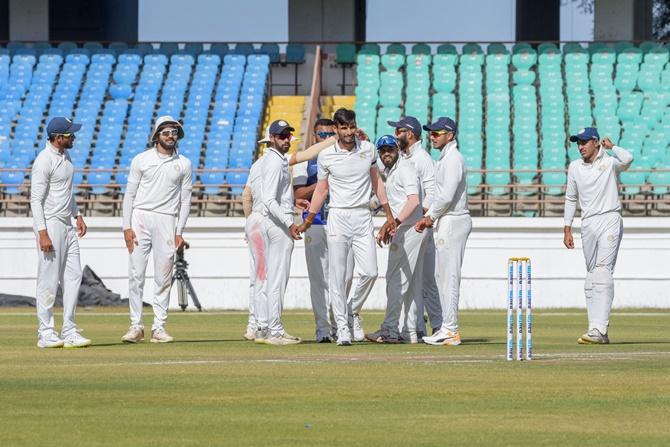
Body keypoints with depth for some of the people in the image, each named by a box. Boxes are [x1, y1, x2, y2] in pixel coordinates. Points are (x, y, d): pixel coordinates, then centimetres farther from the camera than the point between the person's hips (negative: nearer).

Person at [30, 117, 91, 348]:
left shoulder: (65, 156, 12)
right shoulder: (44, 161, -16)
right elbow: (36, 199, -19)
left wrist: (77, 215, 18)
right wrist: (43, 233, -23)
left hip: (66, 225, 9)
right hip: (50, 225, -9)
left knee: (73, 276, 6)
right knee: (49, 280, -4)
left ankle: (69, 331, 10)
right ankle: (46, 333, 2)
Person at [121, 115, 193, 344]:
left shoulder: (184, 164, 7)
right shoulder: (141, 160, 4)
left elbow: (185, 200, 8)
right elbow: (130, 194, 3)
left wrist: (179, 232, 0)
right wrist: (127, 227, -5)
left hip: (167, 221, 1)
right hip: (141, 218, -1)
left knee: (163, 277, 0)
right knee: (136, 274, -4)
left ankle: (159, 327, 5)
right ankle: (136, 326, 0)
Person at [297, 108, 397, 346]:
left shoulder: (368, 149, 5)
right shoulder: (326, 156, -1)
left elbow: (376, 181, 15)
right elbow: (321, 189, 6)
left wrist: (389, 214, 14)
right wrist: (307, 222, 4)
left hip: (363, 218, 2)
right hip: (338, 217, -2)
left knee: (370, 272, -7)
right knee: (337, 276, -3)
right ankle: (342, 326, 2)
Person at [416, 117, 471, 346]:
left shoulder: (453, 159, -14)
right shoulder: (445, 158, 18)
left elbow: (447, 196, -21)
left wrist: (430, 217, -10)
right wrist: (431, 217, 12)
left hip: (452, 222, -11)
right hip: (447, 221, 11)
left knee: (449, 275, -10)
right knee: (441, 275, 13)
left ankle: (450, 330, -11)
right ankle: (448, 327, 15)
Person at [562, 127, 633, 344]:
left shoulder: (610, 162, -1)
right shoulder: (575, 167, 12)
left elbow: (627, 159, -24)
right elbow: (571, 200, 18)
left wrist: (611, 146, -6)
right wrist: (567, 230, 14)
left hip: (610, 219, -6)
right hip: (588, 225, 6)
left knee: (603, 272, -17)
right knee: (591, 277, 5)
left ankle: (598, 329, -25)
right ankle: (600, 332, 8)